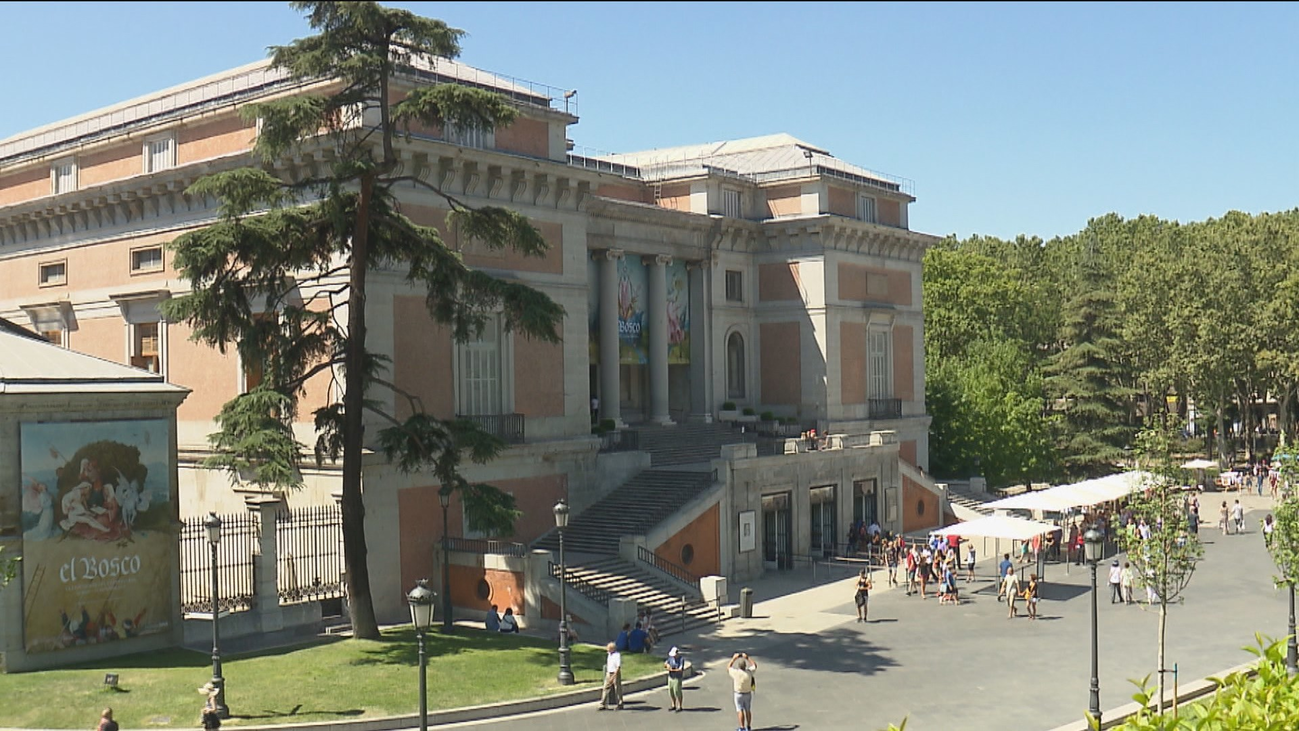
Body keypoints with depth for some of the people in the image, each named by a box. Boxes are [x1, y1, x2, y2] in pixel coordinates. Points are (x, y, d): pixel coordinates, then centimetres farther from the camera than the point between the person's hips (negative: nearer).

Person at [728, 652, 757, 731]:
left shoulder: (736, 673, -22)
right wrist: (747, 657, 6)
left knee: (740, 711, 3)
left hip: (738, 694, -3)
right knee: (748, 710, 13)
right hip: (748, 694, 3)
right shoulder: (749, 672, -16)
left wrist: (734, 658, 2)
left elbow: (728, 667, -1)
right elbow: (755, 665, 5)